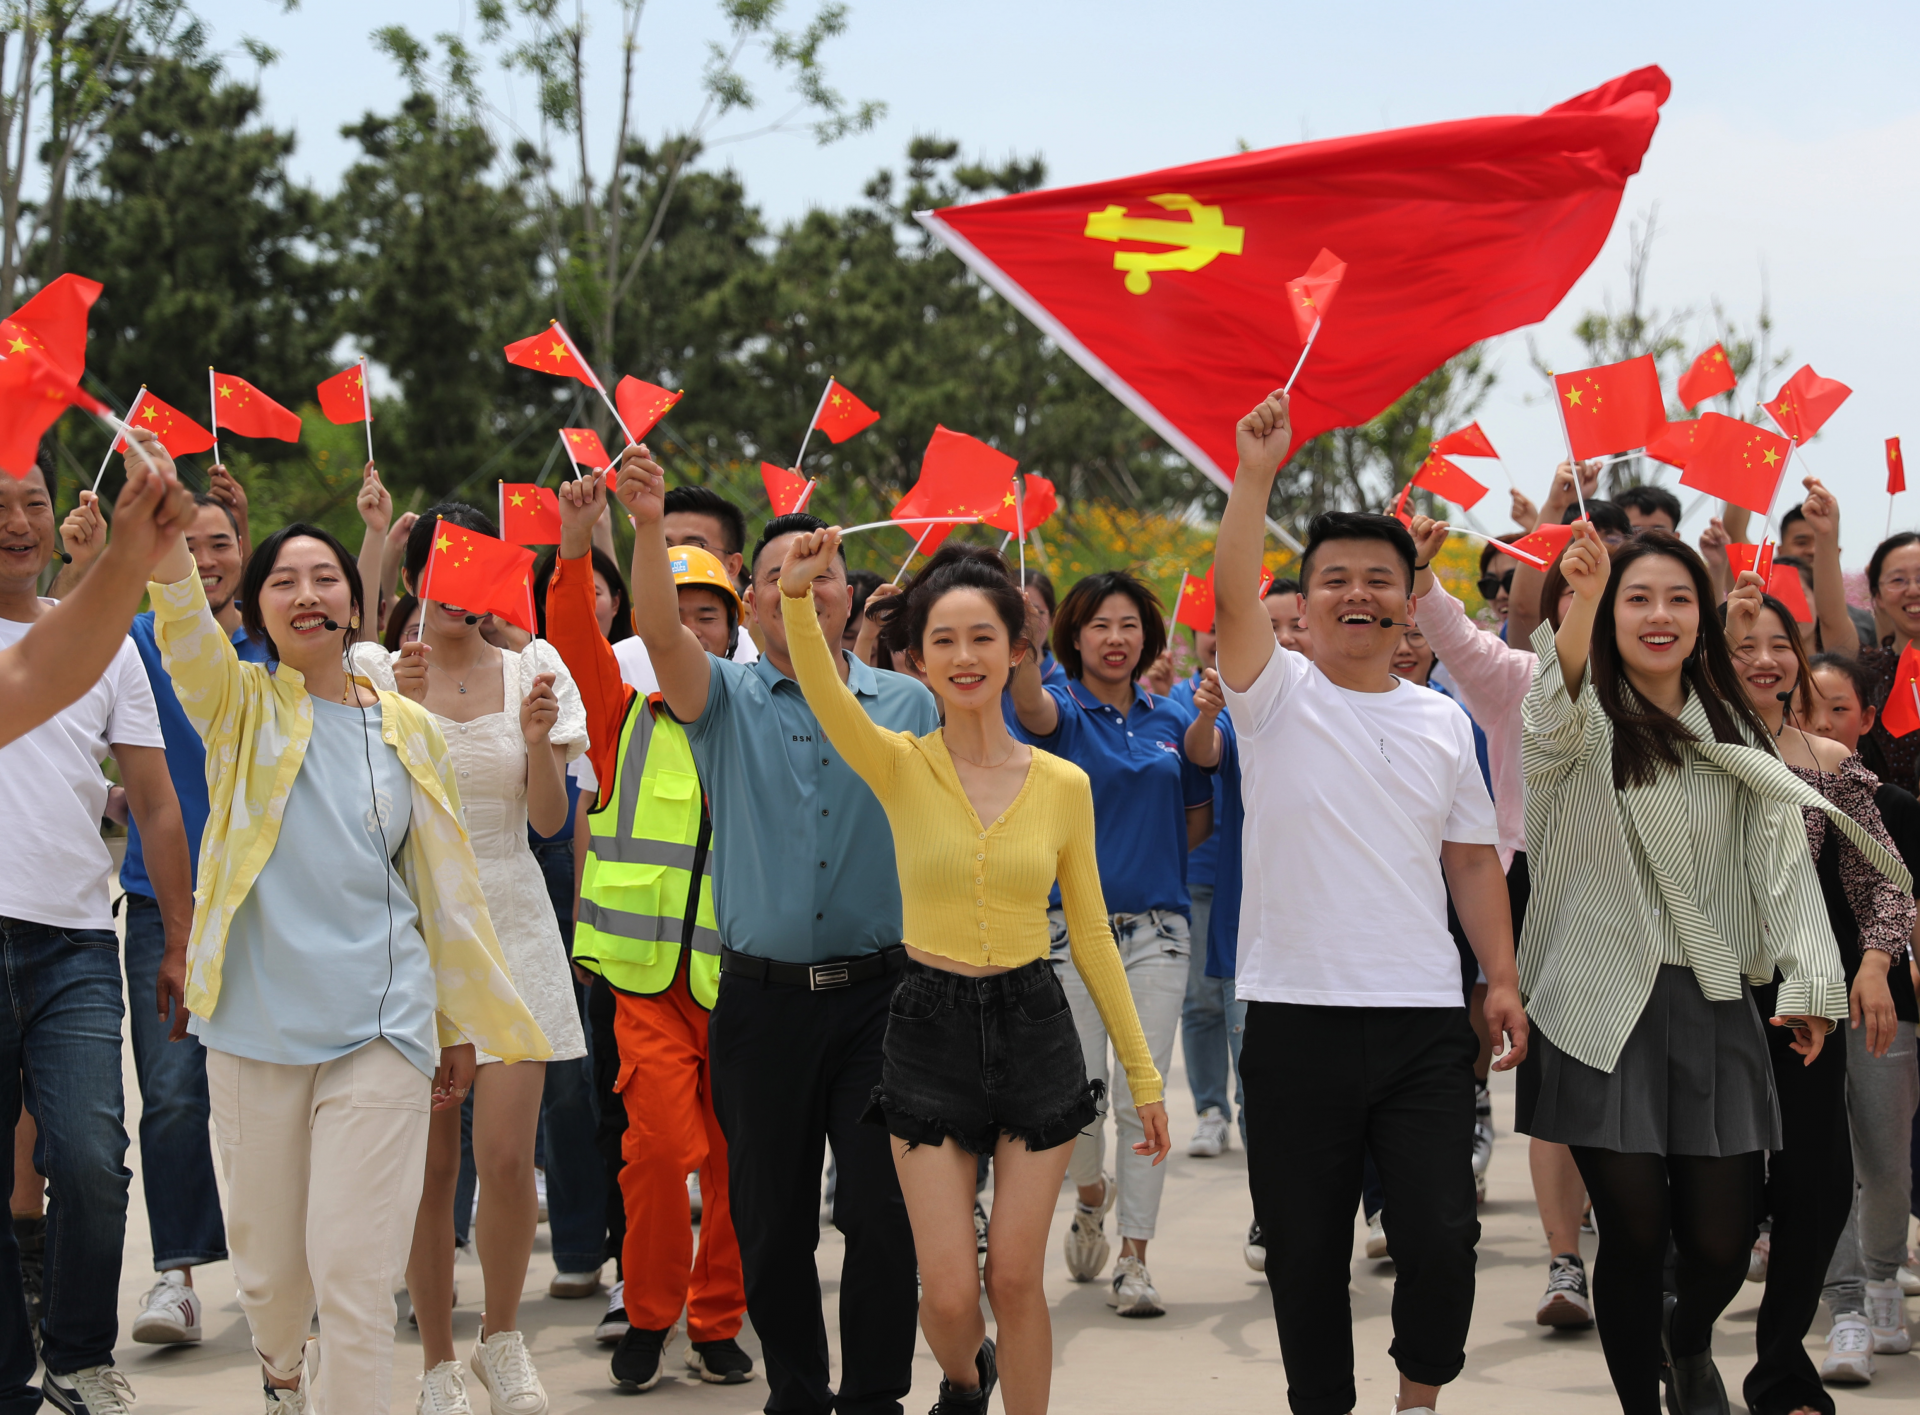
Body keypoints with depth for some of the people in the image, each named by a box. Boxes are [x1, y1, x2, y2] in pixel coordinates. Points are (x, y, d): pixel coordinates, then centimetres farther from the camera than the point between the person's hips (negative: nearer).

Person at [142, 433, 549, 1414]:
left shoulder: (411, 733, 8)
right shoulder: (240, 709, 5)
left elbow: (446, 887, 13)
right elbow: (182, 625, -17)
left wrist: (463, 1026, 13)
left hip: (380, 1028, 0)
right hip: (254, 1024, 1)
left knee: (357, 1276, -10)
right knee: (267, 1266, 12)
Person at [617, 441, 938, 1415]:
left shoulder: (908, 705, 7)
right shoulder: (726, 701, 4)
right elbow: (662, 632, -15)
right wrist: (648, 527, -32)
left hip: (881, 995, 0)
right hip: (763, 998, 0)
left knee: (885, 1213, 0)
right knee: (771, 1219, 8)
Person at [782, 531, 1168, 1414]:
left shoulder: (1063, 785, 1)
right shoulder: (899, 767, -4)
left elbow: (1091, 933, 7)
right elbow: (823, 691, -24)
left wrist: (1143, 1073, 8)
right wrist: (796, 597, -43)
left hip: (1035, 1027, 1)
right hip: (931, 1028, -1)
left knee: (1015, 1278, 2)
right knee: (948, 1293, 0)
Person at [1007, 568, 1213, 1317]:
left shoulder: (1171, 721, 10)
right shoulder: (1065, 710, -1)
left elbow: (1199, 818, 20)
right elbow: (1029, 705, -27)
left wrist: (1148, 855, 1)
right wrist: (1019, 641, -46)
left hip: (1156, 925, 2)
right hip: (1072, 922, -2)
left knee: (1141, 1098, -1)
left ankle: (1134, 1258, 6)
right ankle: (1092, 1193, 32)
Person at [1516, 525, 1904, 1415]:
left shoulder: (1736, 733, 13)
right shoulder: (1584, 721, 0)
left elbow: (1782, 856, 9)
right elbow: (1555, 724, -25)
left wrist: (1808, 981, -5)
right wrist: (1582, 602, -44)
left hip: (1713, 1010, 3)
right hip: (1605, 1009, -3)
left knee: (1722, 1242, 2)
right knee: (1635, 1235, -5)